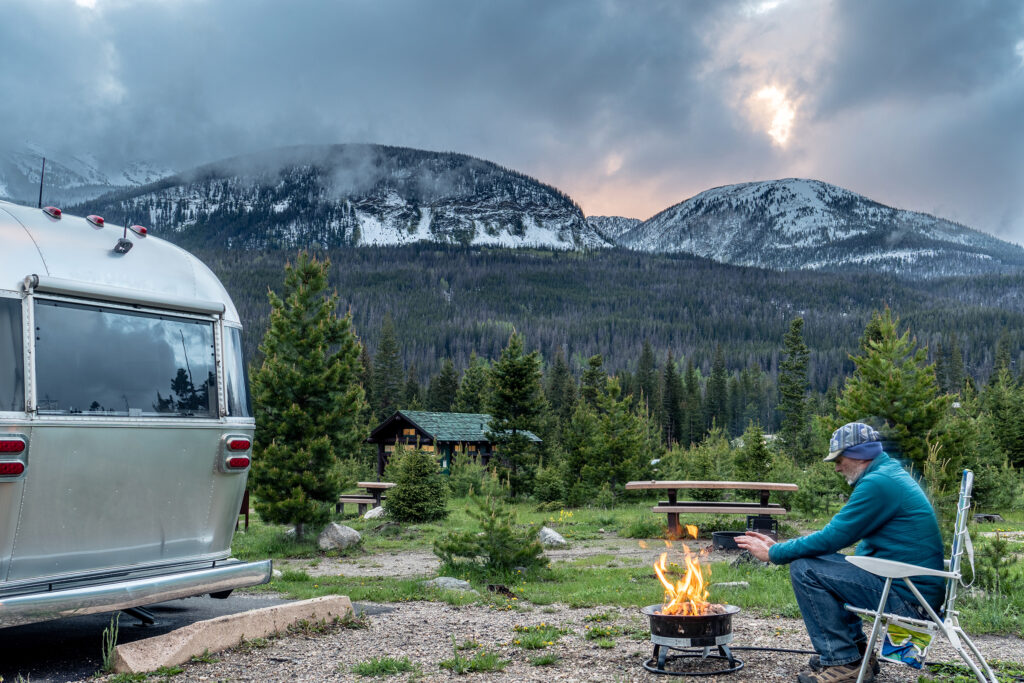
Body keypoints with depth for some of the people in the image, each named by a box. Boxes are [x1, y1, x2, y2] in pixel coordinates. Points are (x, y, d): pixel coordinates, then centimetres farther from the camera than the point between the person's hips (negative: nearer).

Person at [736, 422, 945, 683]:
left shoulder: (877, 483, -17)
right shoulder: (890, 474, 16)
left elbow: (831, 539, -17)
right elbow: (838, 535, 19)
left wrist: (773, 553, -6)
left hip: (907, 598, -11)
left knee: (803, 568, -13)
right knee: (822, 564, 21)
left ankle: (843, 662, -5)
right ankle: (857, 651, 21)